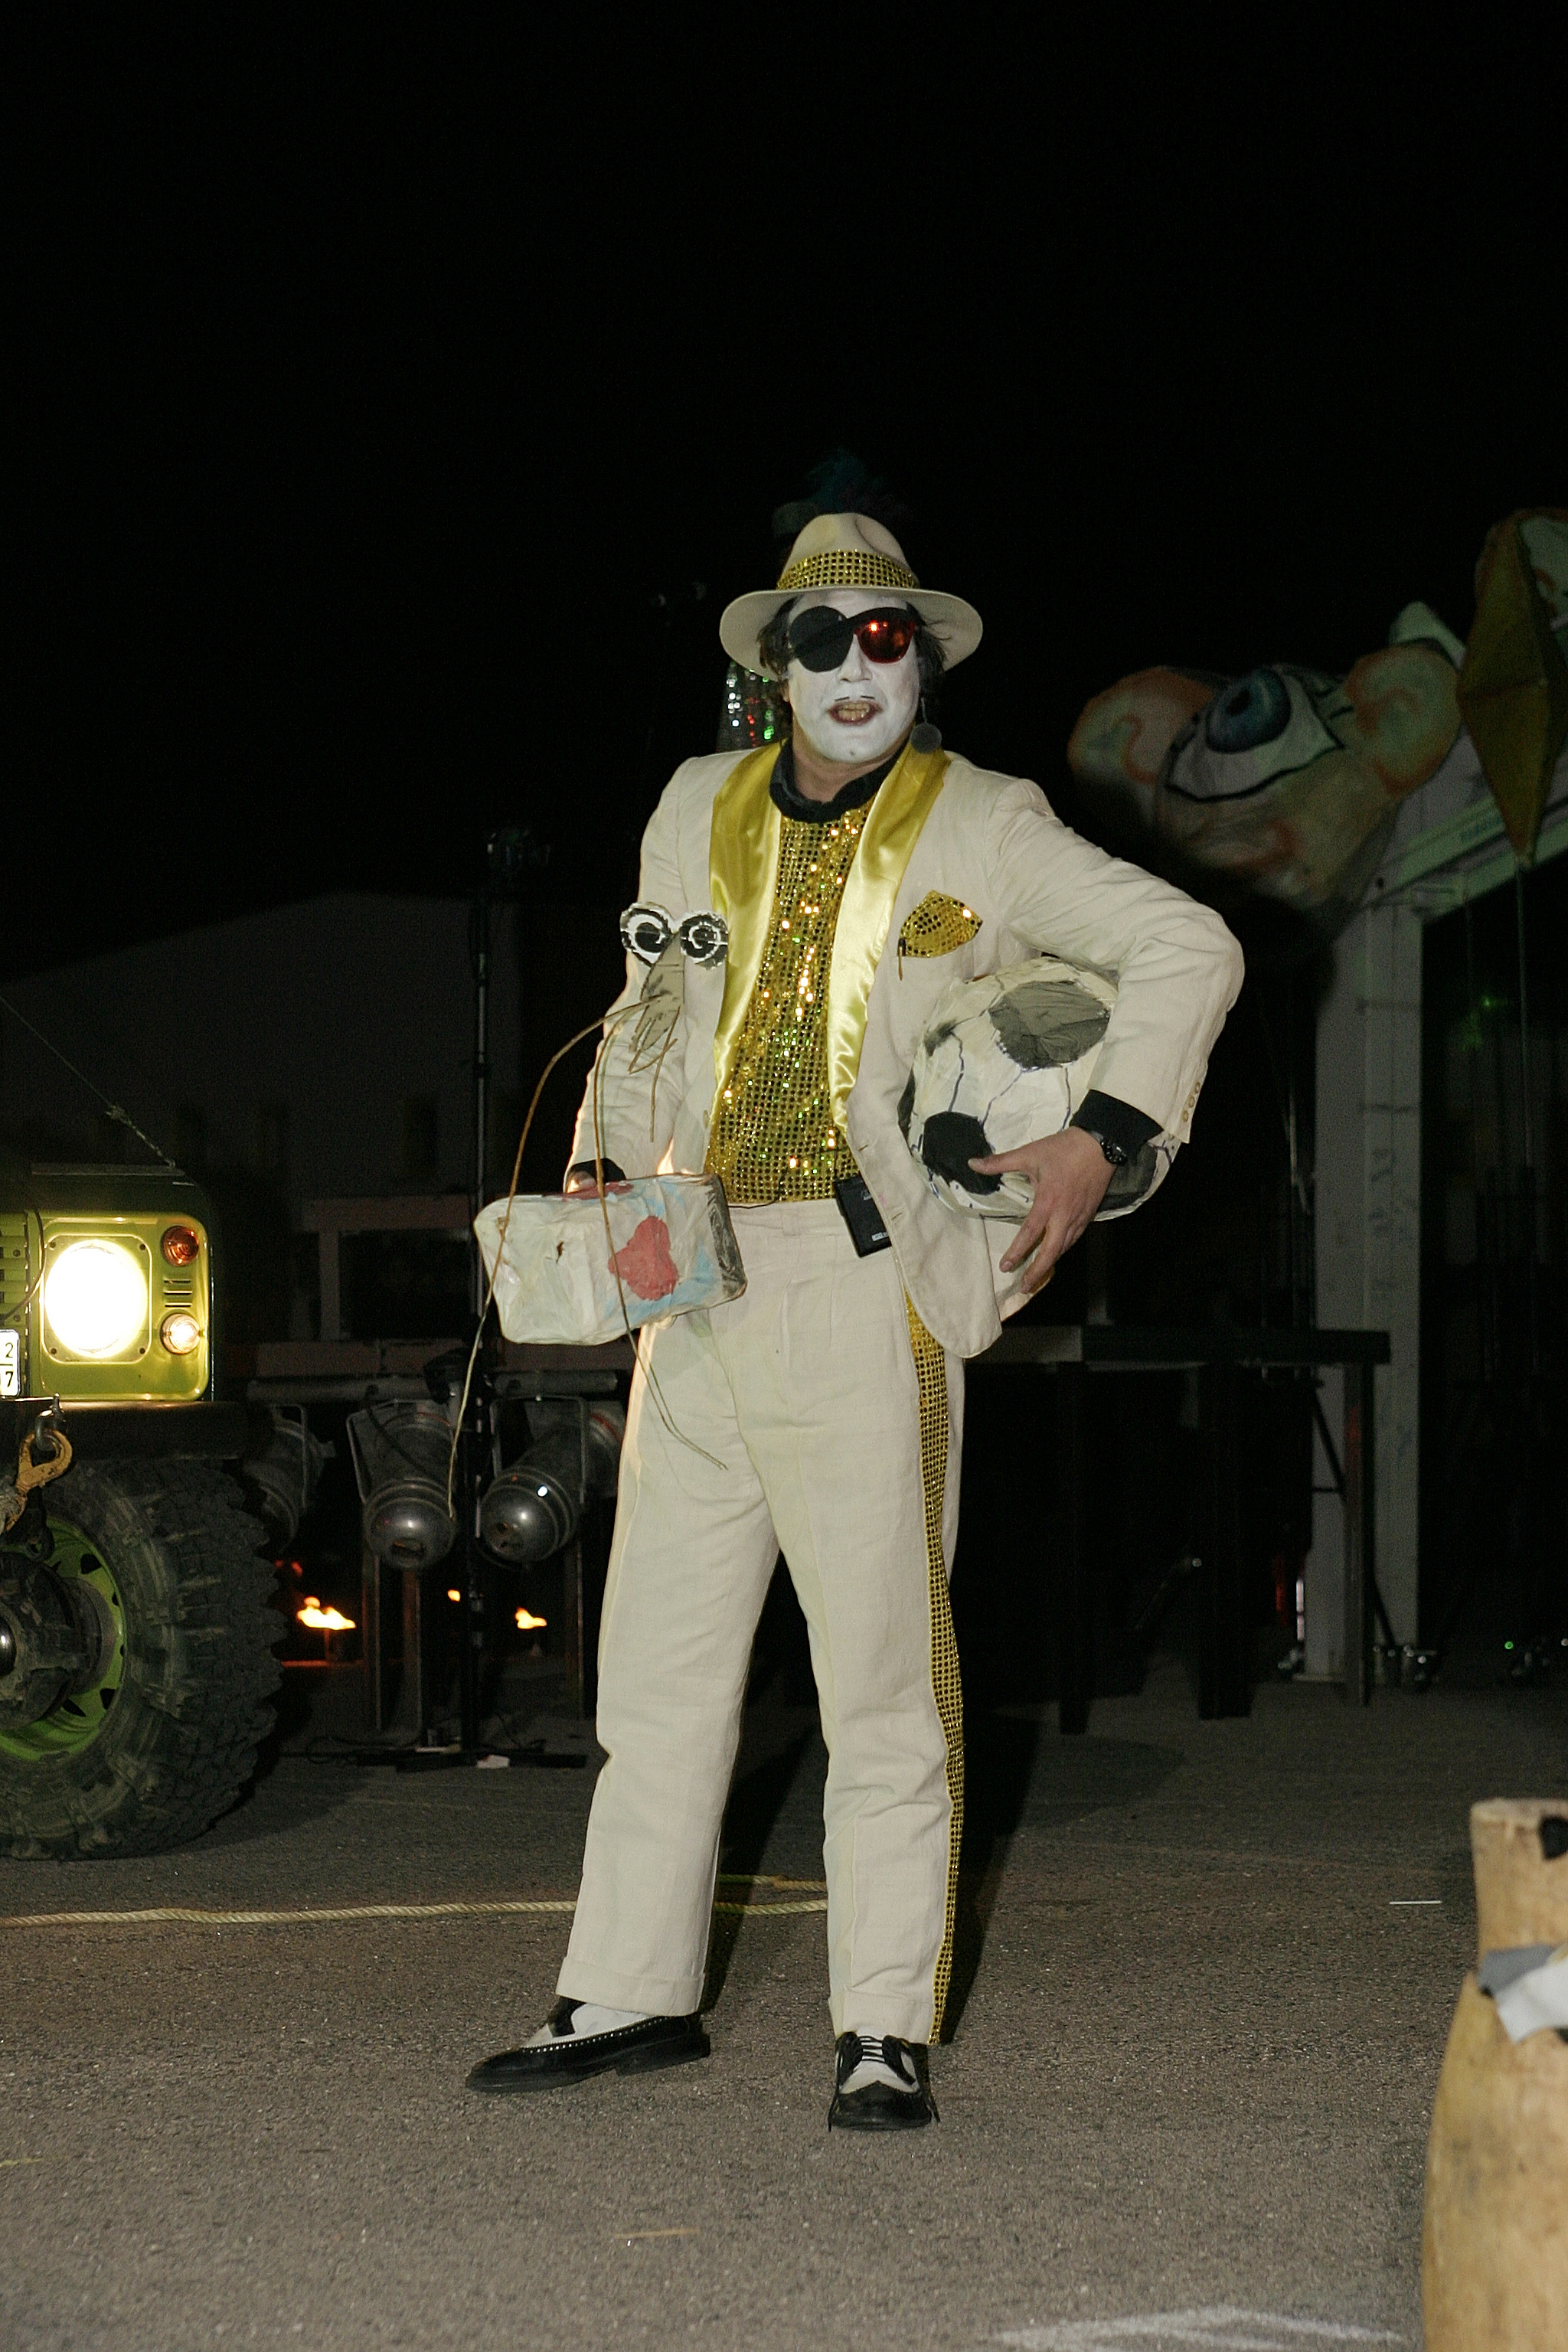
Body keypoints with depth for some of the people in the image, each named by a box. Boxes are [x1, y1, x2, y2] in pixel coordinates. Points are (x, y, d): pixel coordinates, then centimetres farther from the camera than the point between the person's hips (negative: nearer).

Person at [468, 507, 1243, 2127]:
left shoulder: (983, 830, 2)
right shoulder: (699, 811, 15)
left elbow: (1188, 949, 1)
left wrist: (1103, 1135, -9)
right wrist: (602, 1164, 12)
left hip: (865, 1284, -5)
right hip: (697, 1293, 5)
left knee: (880, 1672, -3)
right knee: (658, 1656, 8)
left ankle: (884, 2030, 3)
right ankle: (631, 1995, 18)